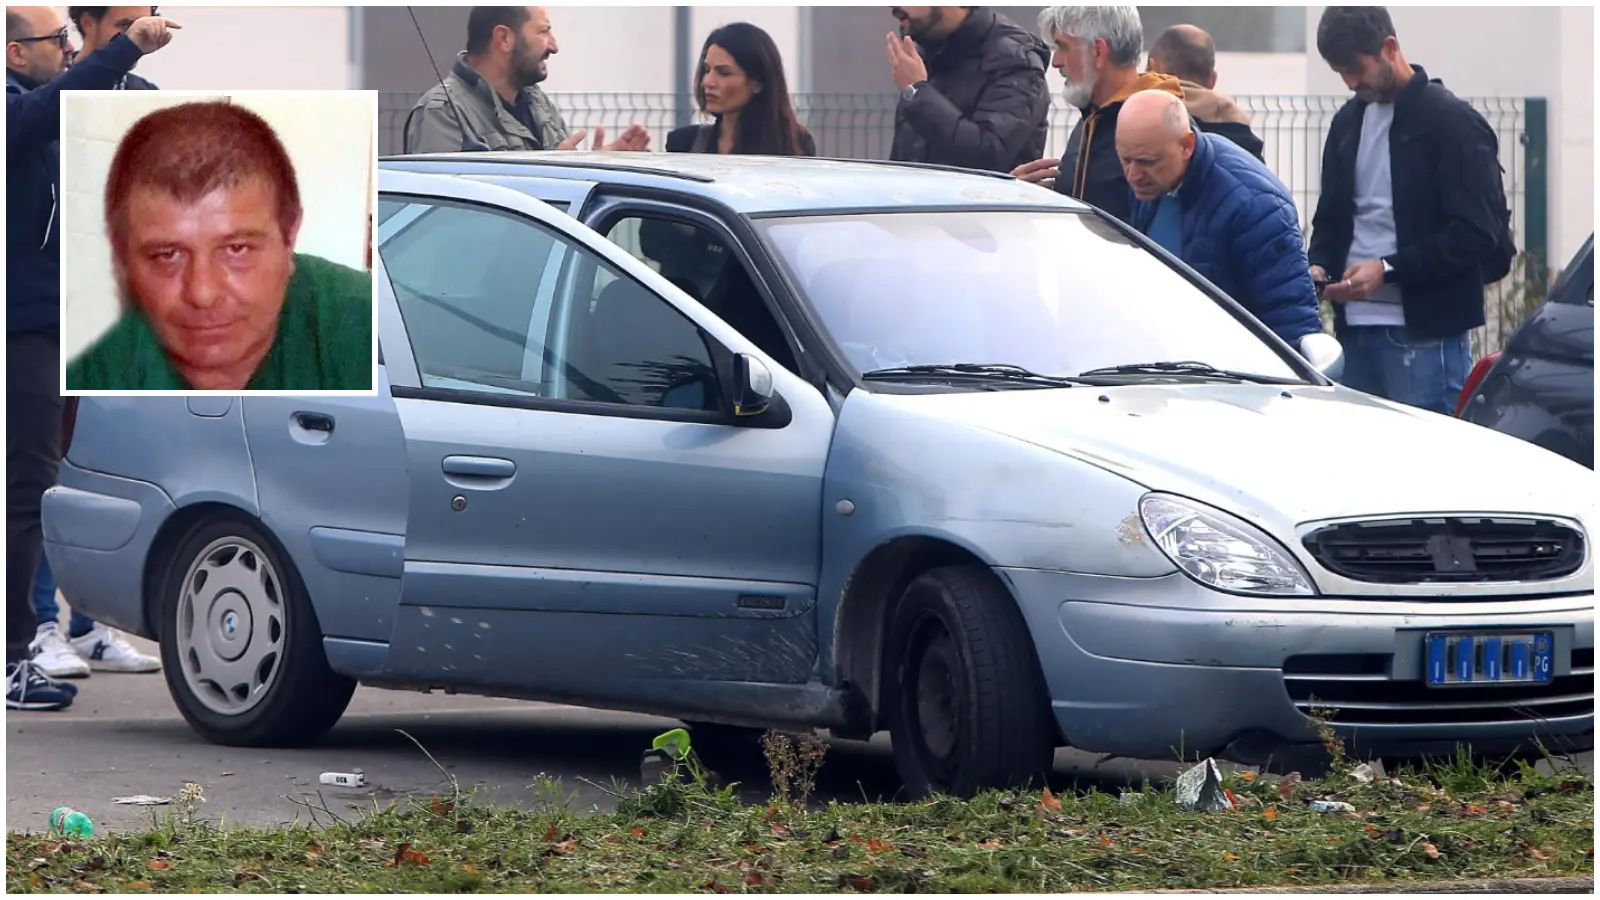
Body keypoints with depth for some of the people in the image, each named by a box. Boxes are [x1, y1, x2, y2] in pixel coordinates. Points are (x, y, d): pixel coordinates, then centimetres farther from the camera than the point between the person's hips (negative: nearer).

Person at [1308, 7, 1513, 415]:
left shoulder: (1451, 121, -6)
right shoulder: (1348, 123, 16)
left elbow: (1477, 232, -11)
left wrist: (1389, 270, -17)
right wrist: (1320, 266, 2)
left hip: (1425, 334, -7)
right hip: (1355, 328, 7)